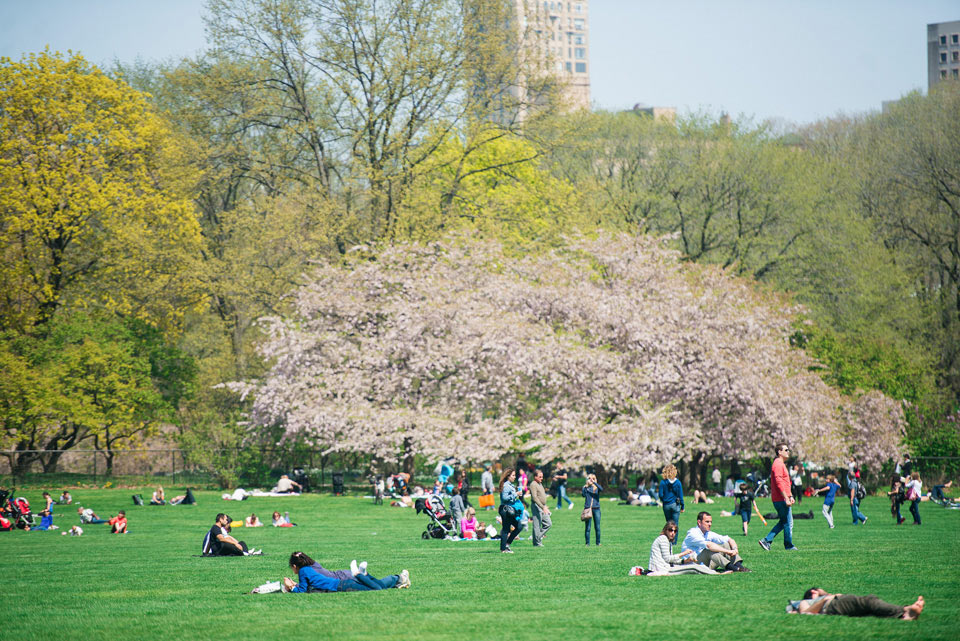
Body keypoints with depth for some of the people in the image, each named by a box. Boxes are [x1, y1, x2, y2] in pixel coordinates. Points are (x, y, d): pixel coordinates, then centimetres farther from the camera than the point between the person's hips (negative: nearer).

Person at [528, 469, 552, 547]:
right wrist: (543, 507, -25)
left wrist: (546, 507, 23)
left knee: (548, 524, 7)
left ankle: (538, 537, 16)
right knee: (537, 526, -4)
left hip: (543, 508, 9)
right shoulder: (533, 485, -12)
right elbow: (535, 498, -21)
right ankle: (537, 542, 1)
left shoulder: (540, 484, 18)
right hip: (537, 507, -9)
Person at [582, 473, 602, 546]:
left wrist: (594, 482, -22)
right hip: (588, 508, -1)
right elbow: (583, 495, -11)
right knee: (587, 527, -2)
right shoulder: (585, 487, 5)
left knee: (597, 527, 1)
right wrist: (586, 487, -21)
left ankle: (598, 542, 10)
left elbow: (601, 489, -16)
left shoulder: (596, 487, 6)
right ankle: (587, 543, 4)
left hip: (596, 509, 1)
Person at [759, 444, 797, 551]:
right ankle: (789, 545, 6)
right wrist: (786, 498, -22)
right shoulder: (778, 464, -14)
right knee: (788, 523, -3)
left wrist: (790, 496, 21)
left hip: (781, 499, 10)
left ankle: (766, 540, 11)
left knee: (783, 522, 14)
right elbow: (779, 483, -21)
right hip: (781, 499, -10)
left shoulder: (782, 464, 20)